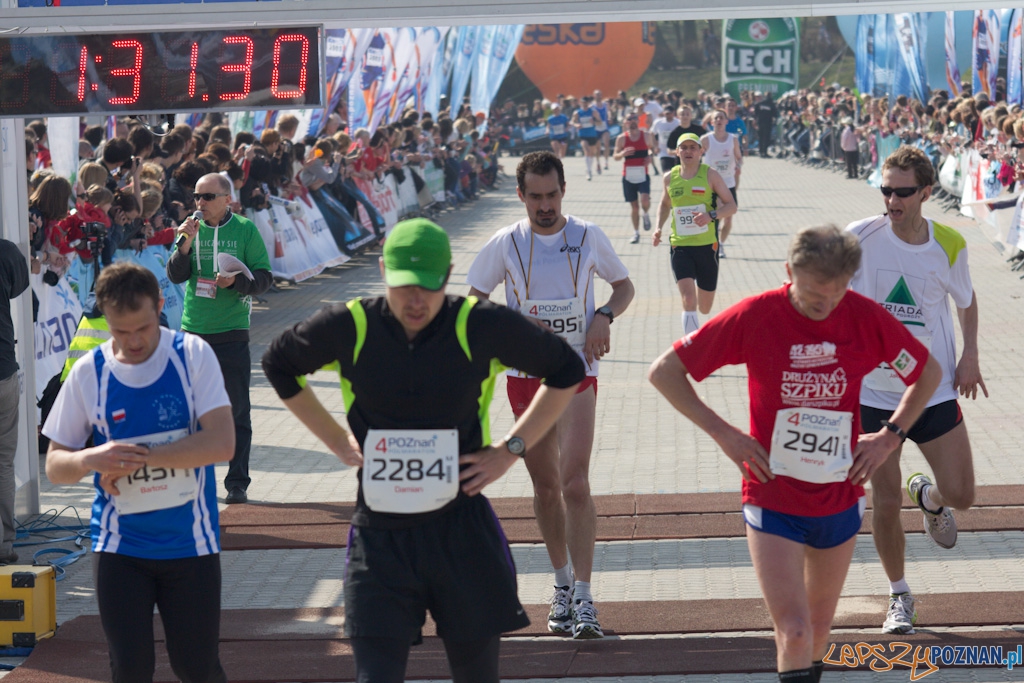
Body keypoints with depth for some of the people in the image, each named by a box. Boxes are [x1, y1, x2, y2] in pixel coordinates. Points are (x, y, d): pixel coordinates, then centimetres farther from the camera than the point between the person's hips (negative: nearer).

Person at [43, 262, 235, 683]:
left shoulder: (192, 355, -8)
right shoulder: (89, 372, -4)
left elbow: (221, 443, -18)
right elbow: (54, 467, 1)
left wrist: (136, 457, -21)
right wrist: (91, 459, -22)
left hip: (190, 542, -1)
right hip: (120, 547, 1)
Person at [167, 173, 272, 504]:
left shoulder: (245, 229, -1)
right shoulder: (192, 228, 6)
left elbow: (264, 278, -1)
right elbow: (175, 275, -2)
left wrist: (236, 281, -19)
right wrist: (186, 243, -16)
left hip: (231, 332, -3)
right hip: (193, 330, 3)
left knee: (237, 411, 0)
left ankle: (237, 483, 5)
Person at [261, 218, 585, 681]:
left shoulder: (480, 326, -7)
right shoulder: (349, 328, -5)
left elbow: (566, 370, 8)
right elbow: (279, 364, 16)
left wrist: (511, 449, 1)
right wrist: (336, 440, 9)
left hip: (461, 533, 0)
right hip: (379, 537, 0)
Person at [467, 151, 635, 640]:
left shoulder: (588, 237, -1)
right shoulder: (505, 245, -1)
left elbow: (624, 286, 12)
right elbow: (474, 302, 6)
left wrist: (604, 317, -9)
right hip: (525, 375, 2)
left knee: (575, 483, -14)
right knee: (545, 486, 10)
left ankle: (583, 598, -13)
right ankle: (562, 585, 27)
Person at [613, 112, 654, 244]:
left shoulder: (646, 136, 3)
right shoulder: (622, 138, 1)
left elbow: (652, 148, 19)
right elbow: (615, 156, 4)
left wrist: (650, 156, -4)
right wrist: (623, 153, -18)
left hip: (643, 175, -1)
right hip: (628, 176, 1)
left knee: (645, 200, -21)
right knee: (634, 205, 5)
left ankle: (646, 215, 14)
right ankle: (636, 233, 19)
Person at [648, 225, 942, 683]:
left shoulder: (866, 318, -7)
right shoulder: (754, 317, -14)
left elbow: (928, 372, 11)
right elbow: (664, 372, -6)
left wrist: (889, 437, 2)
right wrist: (724, 433, -10)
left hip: (840, 499, 3)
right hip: (773, 501, -3)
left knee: (819, 625, 17)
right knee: (794, 632, -13)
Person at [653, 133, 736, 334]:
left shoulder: (710, 175, -4)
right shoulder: (670, 177, 4)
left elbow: (731, 206, -5)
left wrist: (711, 215, -24)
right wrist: (658, 228, 6)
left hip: (707, 246, 0)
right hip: (680, 246, 0)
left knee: (705, 308, 10)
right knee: (689, 301, -18)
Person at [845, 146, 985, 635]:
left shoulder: (949, 244, -5)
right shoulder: (861, 237, -12)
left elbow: (966, 298, 14)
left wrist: (969, 356, 3)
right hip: (872, 390, -1)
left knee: (960, 495, -1)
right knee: (885, 503, 2)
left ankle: (928, 497, 37)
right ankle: (899, 596, 23)